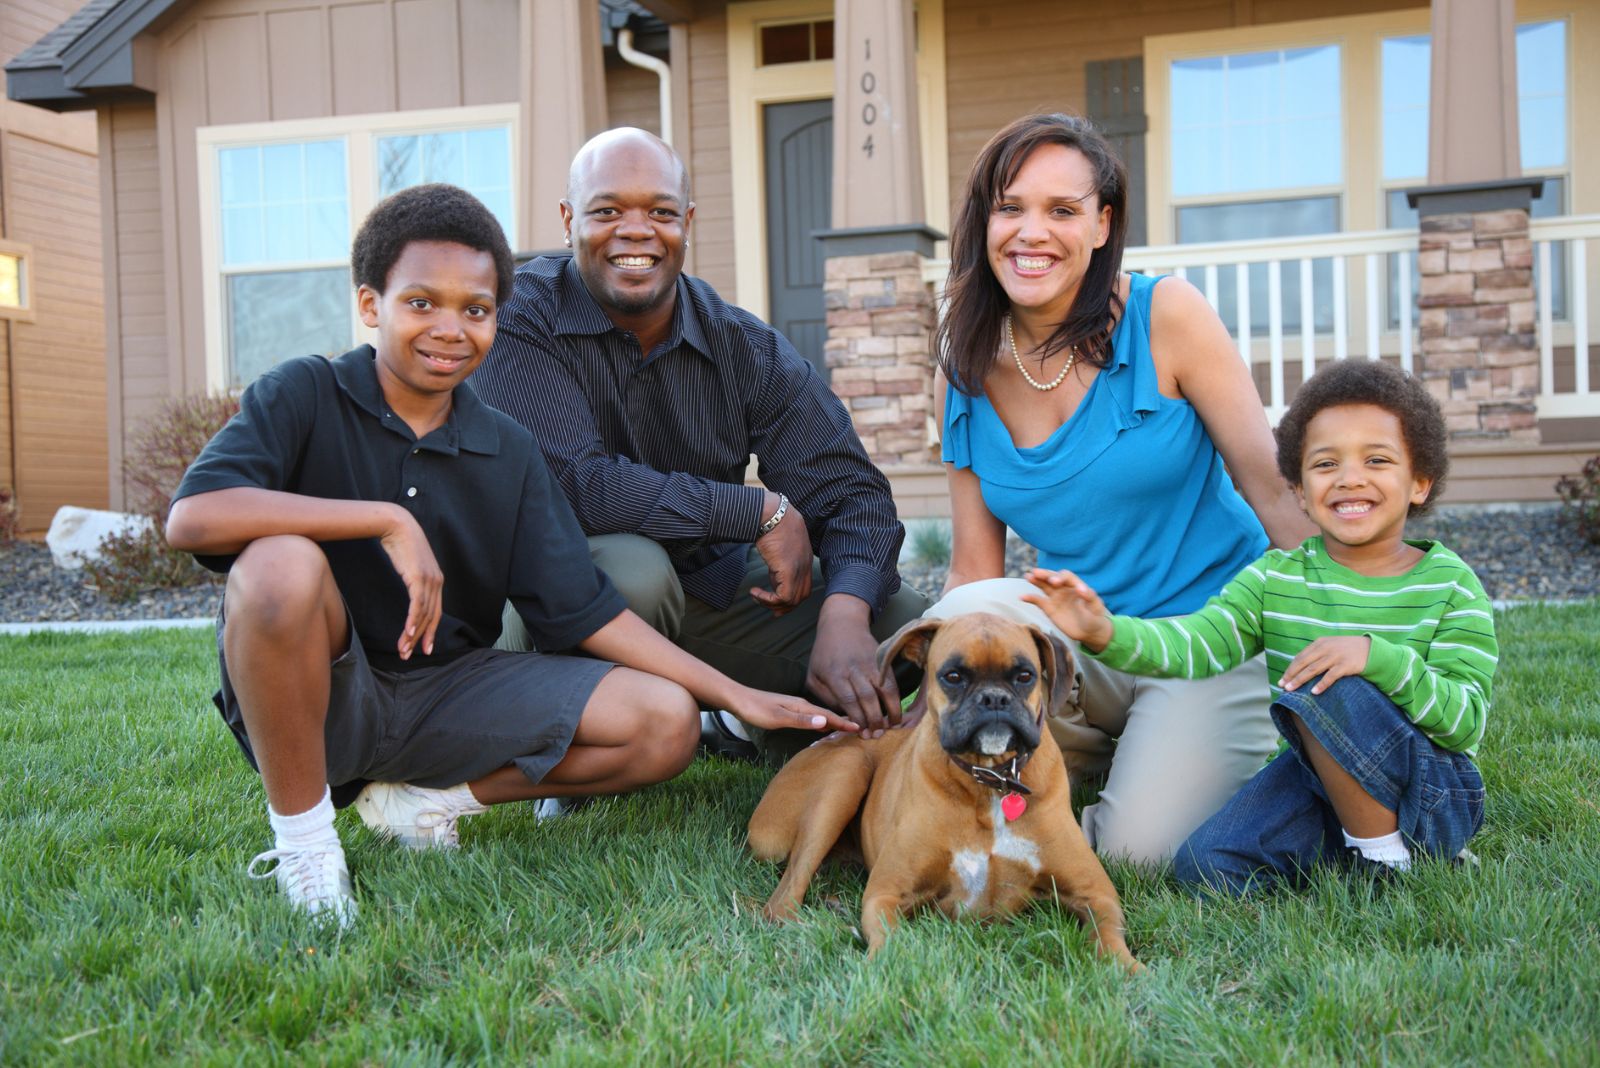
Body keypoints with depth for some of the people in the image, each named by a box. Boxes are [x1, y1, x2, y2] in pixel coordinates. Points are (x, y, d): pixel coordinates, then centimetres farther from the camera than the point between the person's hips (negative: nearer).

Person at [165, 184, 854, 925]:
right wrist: (387, 520, -31)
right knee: (281, 567, -37)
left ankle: (426, 798, 3)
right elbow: (192, 516, -27)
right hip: (312, 695, -4)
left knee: (666, 723, -10)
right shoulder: (304, 397, -9)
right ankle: (301, 836, -15)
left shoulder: (507, 454, 3)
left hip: (448, 692, 4)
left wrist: (737, 695, -3)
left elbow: (581, 611, 2)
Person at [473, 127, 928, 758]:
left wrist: (845, 615, -29)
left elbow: (848, 489, -8)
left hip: (709, 588, 4)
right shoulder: (521, 319, -16)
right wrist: (762, 511, -23)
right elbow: (572, 483, -28)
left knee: (909, 625, -11)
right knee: (630, 566, -38)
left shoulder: (746, 346, -3)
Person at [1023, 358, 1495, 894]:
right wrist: (1106, 634, -34)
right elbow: (1195, 643, -14)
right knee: (1205, 865, -15)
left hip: (1435, 792, -4)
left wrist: (1379, 656, -31)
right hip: (1319, 780, 4)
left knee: (1321, 687, -29)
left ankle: (1387, 856, -13)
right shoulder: (1276, 578, 1)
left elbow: (1467, 721, -15)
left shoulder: (1450, 585, -7)